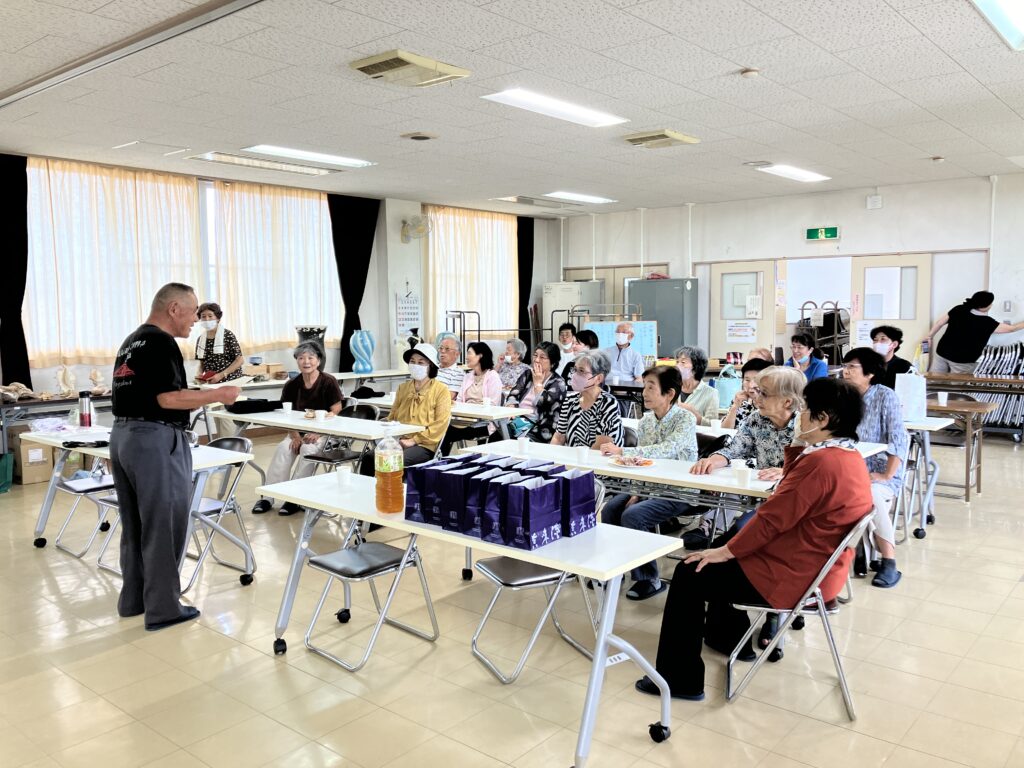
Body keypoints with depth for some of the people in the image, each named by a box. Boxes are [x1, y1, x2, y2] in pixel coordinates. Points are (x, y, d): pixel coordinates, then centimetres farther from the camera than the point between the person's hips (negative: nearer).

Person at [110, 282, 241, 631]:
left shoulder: (131, 341, 16)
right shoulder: (161, 342, -14)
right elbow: (168, 399, -20)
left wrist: (197, 394, 19)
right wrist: (218, 394, -12)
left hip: (123, 434, 10)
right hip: (155, 439, -10)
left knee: (135, 524, 17)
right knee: (163, 526, -1)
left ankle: (133, 599, 27)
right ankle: (163, 608, 7)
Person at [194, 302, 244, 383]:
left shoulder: (228, 335, -7)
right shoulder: (200, 340, 7)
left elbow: (240, 360, -9)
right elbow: (202, 363, 16)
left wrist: (221, 375, -15)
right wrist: (200, 373, -5)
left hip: (232, 381, -4)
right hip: (212, 383, 4)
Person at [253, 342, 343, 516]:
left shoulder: (328, 382, -7)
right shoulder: (292, 385, 4)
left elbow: (336, 413, -9)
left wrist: (317, 433, -19)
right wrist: (295, 436, -12)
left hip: (324, 432, -4)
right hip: (299, 431, 4)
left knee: (308, 449, -32)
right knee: (283, 448, -24)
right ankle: (268, 497, -18)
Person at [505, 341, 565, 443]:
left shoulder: (558, 383, 1)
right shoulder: (528, 374, 18)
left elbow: (543, 403, -14)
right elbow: (513, 394, 6)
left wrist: (538, 382, -1)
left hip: (538, 429, -5)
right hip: (516, 421, 5)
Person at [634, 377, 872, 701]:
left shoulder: (821, 462, -27)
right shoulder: (849, 455, 5)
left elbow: (772, 518, -24)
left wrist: (725, 552, -15)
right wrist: (799, 446, 4)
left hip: (793, 577, -11)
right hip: (817, 568, 11)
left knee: (688, 576, -1)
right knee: (726, 540, 29)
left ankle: (680, 679, 7)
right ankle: (725, 634, 44)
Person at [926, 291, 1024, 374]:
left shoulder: (958, 309, -5)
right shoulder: (987, 322, -15)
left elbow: (940, 322, 4)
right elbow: (1011, 329, -3)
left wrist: (929, 336, 18)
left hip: (942, 353, 4)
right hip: (962, 361, -4)